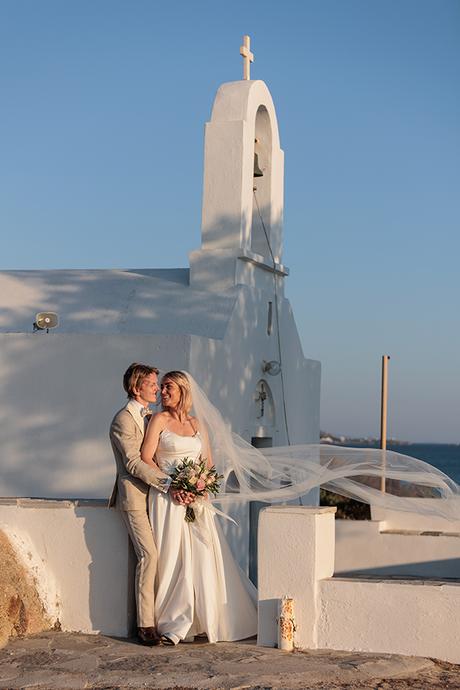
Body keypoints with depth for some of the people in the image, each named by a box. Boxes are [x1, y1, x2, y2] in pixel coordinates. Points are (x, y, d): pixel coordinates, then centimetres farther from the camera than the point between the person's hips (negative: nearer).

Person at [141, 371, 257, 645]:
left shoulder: (197, 424, 14)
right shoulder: (159, 420, 1)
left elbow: (209, 463, 15)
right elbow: (146, 458, -7)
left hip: (197, 499, 4)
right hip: (168, 499, -4)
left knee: (205, 558, 1)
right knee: (173, 558, -4)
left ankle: (207, 620, 11)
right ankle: (173, 625, 4)